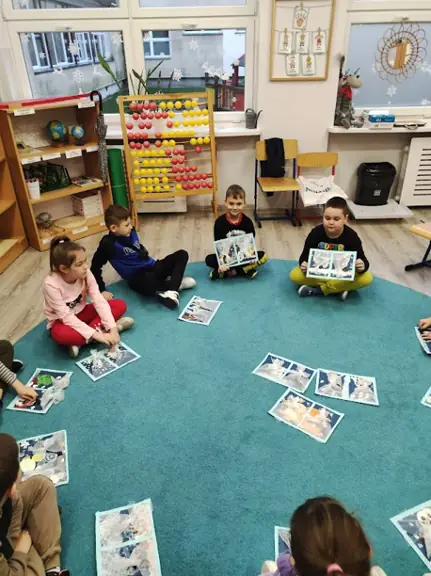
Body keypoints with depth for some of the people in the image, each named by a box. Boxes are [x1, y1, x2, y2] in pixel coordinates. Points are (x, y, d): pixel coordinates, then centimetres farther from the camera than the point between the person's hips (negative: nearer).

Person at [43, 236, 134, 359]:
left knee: (120, 305, -12)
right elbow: (67, 317, -31)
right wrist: (96, 334, -37)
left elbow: (99, 301, -21)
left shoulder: (85, 274, -18)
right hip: (62, 320, -5)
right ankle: (100, 328, -19)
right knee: (60, 334, -41)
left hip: (81, 313, 5)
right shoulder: (51, 285, -29)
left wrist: (112, 328, -32)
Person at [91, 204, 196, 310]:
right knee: (148, 282, -44)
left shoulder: (131, 232, 5)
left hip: (151, 267, 8)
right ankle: (176, 283, -14)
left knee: (182, 254, -8)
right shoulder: (108, 243, -14)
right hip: (137, 277, -8)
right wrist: (102, 290, -14)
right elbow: (95, 268, -11)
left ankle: (171, 291, -28)